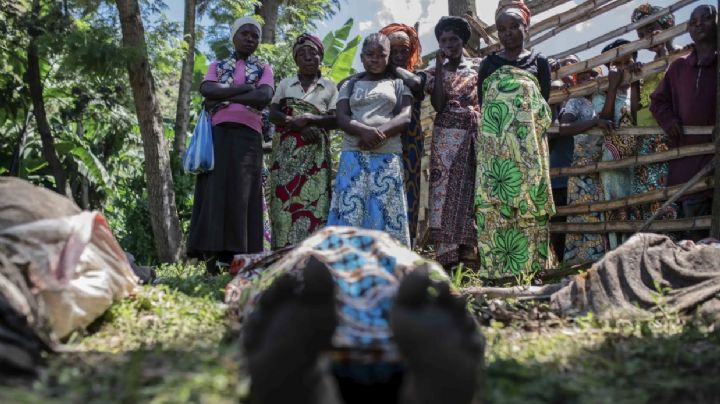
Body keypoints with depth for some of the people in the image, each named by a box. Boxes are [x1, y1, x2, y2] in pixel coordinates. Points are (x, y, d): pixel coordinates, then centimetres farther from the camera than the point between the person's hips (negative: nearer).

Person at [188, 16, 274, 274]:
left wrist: (224, 97, -5)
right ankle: (211, 256, -12)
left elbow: (264, 97, -6)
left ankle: (237, 258, -12)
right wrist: (244, 88, -6)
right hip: (218, 134, 1)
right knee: (214, 192, -8)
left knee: (242, 194, -8)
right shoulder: (216, 66, 19)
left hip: (248, 137, -1)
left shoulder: (263, 69, 15)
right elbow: (206, 90, -3)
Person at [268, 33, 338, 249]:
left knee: (312, 200, -11)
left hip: (315, 153, -1)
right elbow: (273, 114, 5)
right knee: (284, 200, -6)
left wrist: (308, 119, -14)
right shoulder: (285, 83, 15)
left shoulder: (329, 87, 11)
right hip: (286, 150, 1)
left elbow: (335, 119, 2)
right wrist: (299, 126, -12)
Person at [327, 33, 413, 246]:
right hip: (354, 155, 1)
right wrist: (364, 131, -18)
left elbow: (405, 117, 1)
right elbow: (342, 118, 3)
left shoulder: (398, 84, 13)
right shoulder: (350, 85, 16)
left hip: (388, 156, -1)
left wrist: (378, 134, -15)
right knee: (350, 211, -7)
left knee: (384, 211, -6)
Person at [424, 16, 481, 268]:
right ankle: (447, 253, -9)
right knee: (446, 189, -8)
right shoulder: (435, 72, 8)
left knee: (473, 188, -2)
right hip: (448, 135, -1)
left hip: (477, 132, 1)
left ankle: (469, 248, 0)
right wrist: (439, 67, -8)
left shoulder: (477, 67, 10)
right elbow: (438, 105, -7)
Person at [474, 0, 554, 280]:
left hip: (528, 148, 0)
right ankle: (496, 268, -7)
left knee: (527, 202, -4)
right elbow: (482, 104, 11)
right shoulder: (489, 64, 13)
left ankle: (528, 267, -1)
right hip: (494, 148, 0)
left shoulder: (539, 63, 11)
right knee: (493, 204, -8)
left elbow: (543, 108, 8)